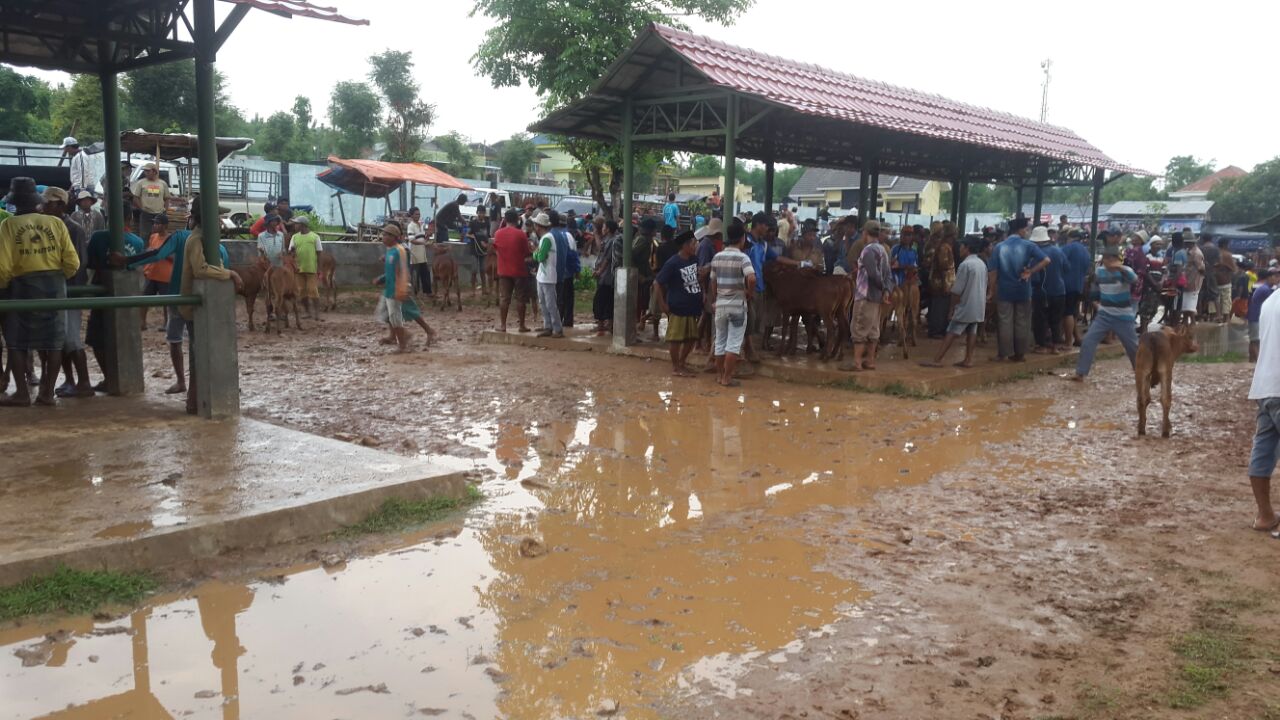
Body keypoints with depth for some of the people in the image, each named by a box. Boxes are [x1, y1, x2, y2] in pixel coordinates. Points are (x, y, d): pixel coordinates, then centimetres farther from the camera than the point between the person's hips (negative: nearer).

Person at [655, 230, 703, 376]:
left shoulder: (694, 259, 3)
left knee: (692, 337, 14)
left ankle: (682, 362, 32)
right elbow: (657, 283, -12)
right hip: (677, 308, -7)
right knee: (676, 338, 3)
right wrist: (662, 304, -14)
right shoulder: (673, 263, -15)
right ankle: (676, 368, 15)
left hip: (692, 307, 7)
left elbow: (700, 276, 22)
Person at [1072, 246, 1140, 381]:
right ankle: (1080, 373, -9)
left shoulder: (1124, 271, -14)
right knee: (1088, 340, -11)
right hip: (1104, 315, 3)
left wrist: (1121, 268, -56)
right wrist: (1096, 303, 6)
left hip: (1123, 317, -3)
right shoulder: (1099, 272, 1)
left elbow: (1134, 279, -39)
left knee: (1133, 346, 9)